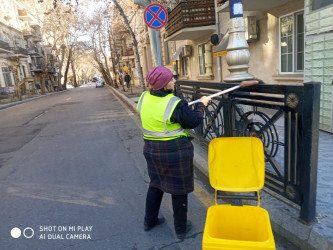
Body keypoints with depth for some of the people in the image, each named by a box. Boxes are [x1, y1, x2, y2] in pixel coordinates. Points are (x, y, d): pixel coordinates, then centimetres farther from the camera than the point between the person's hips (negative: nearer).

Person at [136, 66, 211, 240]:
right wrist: (201, 105, 5)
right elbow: (193, 122, -11)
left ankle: (149, 221, 40)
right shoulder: (176, 104, -23)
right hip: (176, 152, -6)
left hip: (152, 150, 6)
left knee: (155, 184, 24)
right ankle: (181, 229, 30)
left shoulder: (144, 98, -4)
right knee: (179, 189, 12)